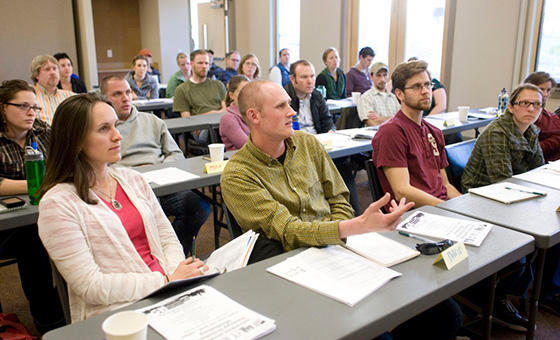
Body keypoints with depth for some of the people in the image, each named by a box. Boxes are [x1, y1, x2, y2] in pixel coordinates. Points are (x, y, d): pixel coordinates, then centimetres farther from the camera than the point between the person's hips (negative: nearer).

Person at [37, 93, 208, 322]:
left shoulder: (132, 179, 12)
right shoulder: (58, 203, -8)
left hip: (168, 295, 6)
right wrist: (167, 281, -14)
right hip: (116, 311, -5)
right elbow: (90, 286, -12)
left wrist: (178, 273, -8)